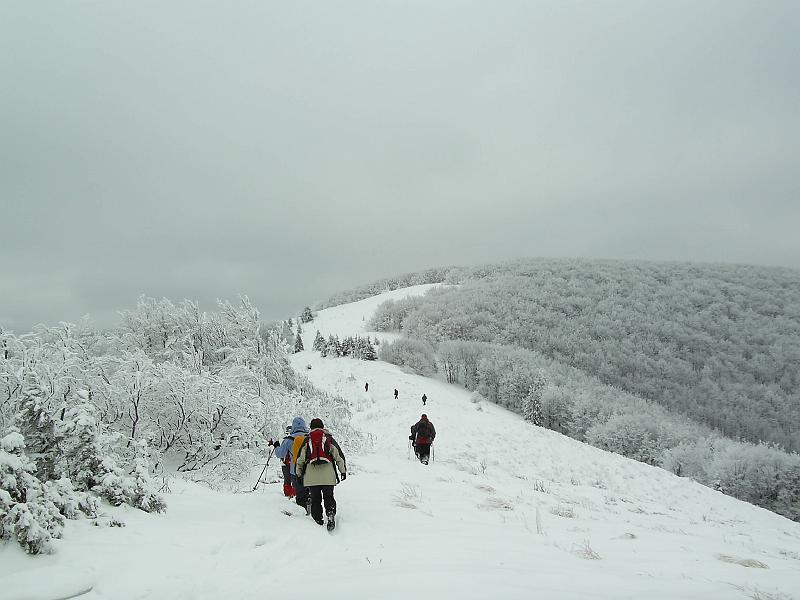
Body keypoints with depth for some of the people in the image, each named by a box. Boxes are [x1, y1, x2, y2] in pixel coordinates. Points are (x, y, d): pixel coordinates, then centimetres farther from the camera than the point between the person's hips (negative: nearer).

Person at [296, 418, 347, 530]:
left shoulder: (307, 440, 12)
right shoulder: (329, 438, 10)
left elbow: (300, 459, 12)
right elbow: (338, 455, 8)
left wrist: (299, 474, 19)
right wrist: (343, 471, 14)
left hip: (311, 474, 1)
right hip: (328, 474, -1)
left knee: (315, 499, 9)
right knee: (329, 497, 5)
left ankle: (318, 521, 7)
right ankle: (331, 516, -15)